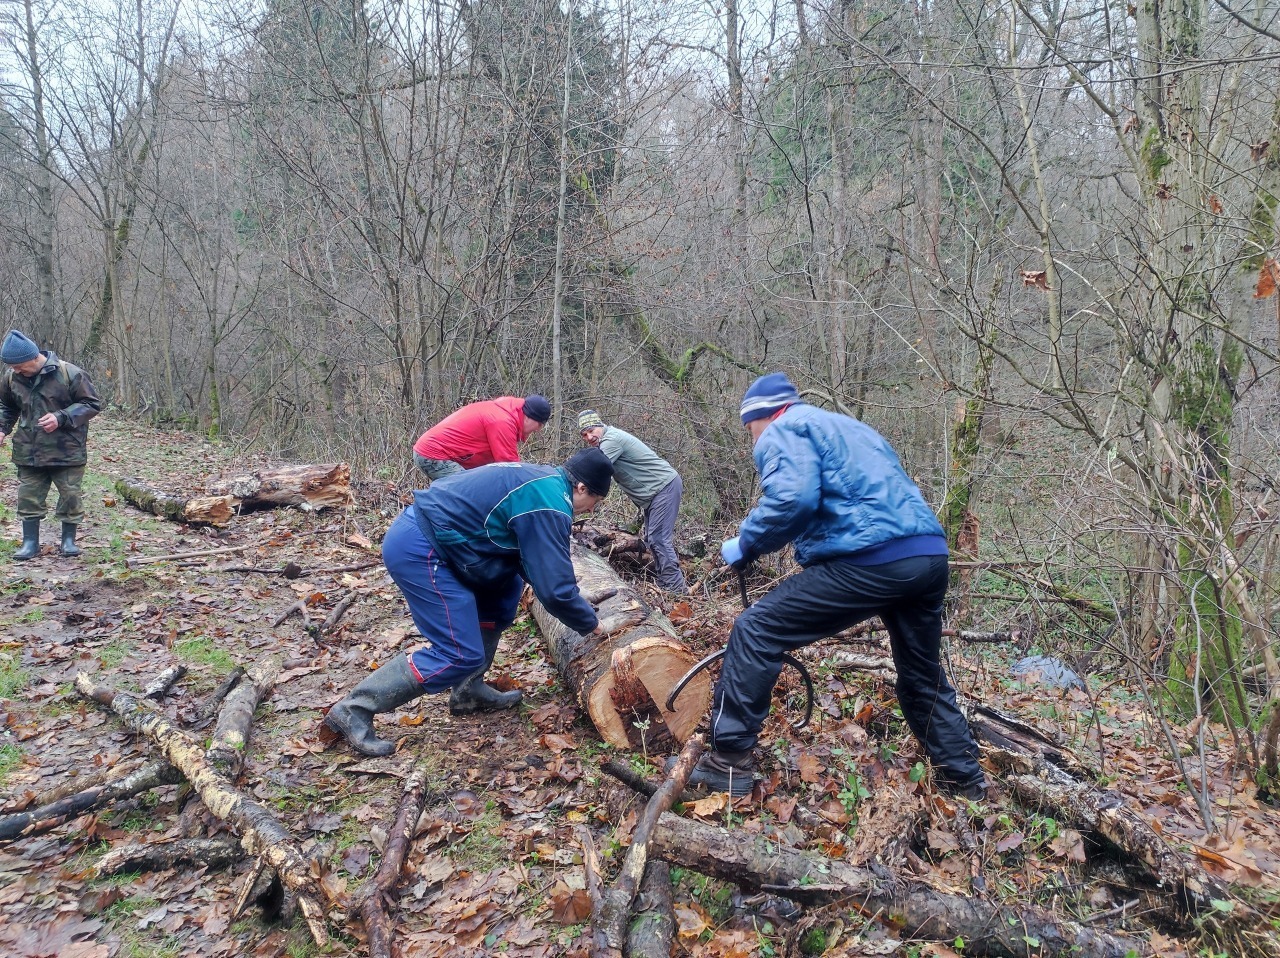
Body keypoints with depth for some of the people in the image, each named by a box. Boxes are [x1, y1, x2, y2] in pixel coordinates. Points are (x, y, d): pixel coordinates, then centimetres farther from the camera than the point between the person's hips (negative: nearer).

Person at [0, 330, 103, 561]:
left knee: (70, 496, 4)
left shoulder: (69, 374, -15)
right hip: (28, 452, 4)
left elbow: (93, 404, -9)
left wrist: (61, 418, -20)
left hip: (67, 451, -4)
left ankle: (69, 540, 19)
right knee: (28, 498, 7)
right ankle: (30, 542, 18)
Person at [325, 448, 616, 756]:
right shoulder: (549, 504, -14)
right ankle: (354, 710, -1)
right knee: (461, 655, -7)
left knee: (504, 589, 19)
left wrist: (578, 611, 19)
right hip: (419, 551, -10)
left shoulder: (538, 478, 16)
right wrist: (590, 624, 2)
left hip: (415, 532, 10)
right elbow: (555, 588, -15)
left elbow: (537, 565, 25)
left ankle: (469, 690, 22)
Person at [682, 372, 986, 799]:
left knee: (754, 633, -2)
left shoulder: (783, 431, 5)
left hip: (870, 560, -9)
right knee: (924, 676, 27)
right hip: (930, 555, 9)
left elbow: (791, 499, -15)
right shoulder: (850, 427, 33)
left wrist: (744, 546, -1)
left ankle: (729, 763, -1)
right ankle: (965, 781, 37)